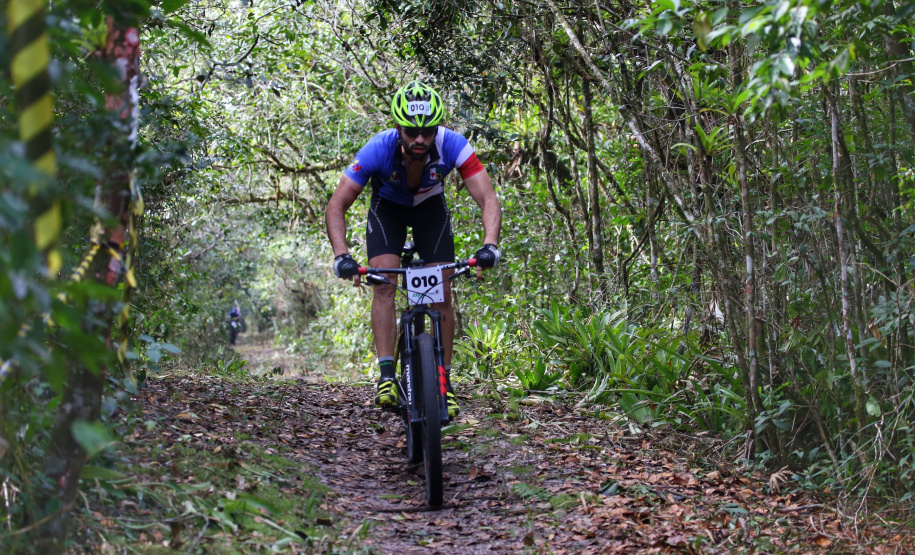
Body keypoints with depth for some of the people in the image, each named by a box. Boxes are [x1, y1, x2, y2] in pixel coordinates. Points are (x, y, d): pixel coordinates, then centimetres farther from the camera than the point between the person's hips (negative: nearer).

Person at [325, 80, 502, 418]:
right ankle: (386, 375, -20)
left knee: (442, 293, -9)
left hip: (431, 210, 1)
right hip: (387, 209, -1)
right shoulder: (378, 150, -36)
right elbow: (337, 205, -33)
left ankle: (445, 382, 0)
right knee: (384, 284, -21)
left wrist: (490, 245, -53)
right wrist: (341, 254, -48)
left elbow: (488, 199, -36)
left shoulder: (452, 145, -35)